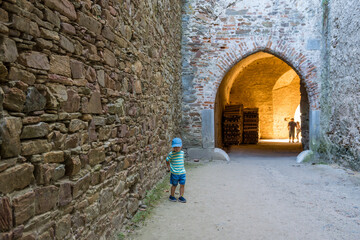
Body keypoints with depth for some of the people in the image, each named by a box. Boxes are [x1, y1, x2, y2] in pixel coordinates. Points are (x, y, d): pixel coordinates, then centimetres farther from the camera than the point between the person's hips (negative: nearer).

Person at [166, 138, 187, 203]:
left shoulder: (182, 153, 3)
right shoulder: (171, 154, -12)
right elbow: (167, 160, 1)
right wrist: (169, 167, 1)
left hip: (182, 172, 4)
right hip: (174, 173, -4)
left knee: (182, 185, 6)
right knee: (174, 185, 10)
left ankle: (181, 197, 18)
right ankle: (172, 196, 28)